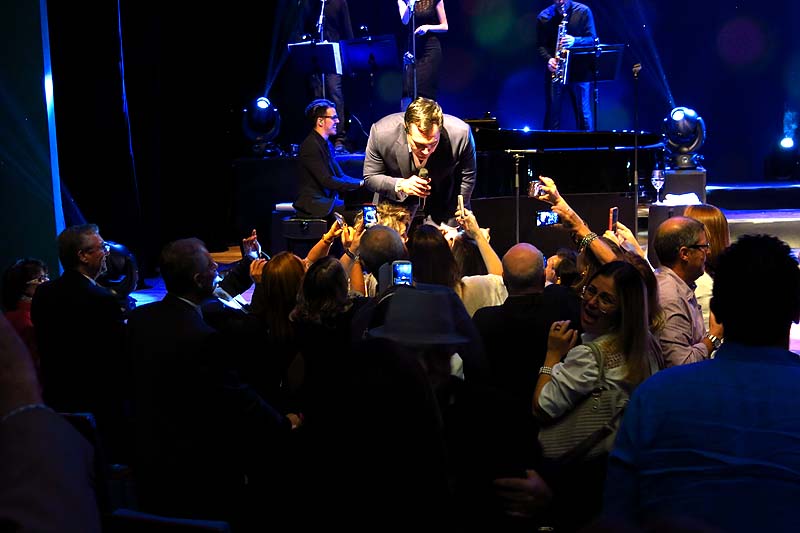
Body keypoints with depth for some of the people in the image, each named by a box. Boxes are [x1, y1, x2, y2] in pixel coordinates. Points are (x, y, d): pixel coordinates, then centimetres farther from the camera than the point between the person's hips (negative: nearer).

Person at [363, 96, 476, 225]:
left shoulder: (461, 134, -32)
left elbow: (467, 177, -13)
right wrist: (400, 186, -37)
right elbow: (370, 178, -17)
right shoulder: (381, 133, -32)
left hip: (444, 197, 0)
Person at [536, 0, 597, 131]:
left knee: (583, 113, 0)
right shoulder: (543, 17, 4)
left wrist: (575, 41, -20)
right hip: (555, 70, 1)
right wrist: (549, 59, -14)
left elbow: (592, 39, -1)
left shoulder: (583, 11, 1)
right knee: (552, 112, 1)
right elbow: (540, 45, 5)